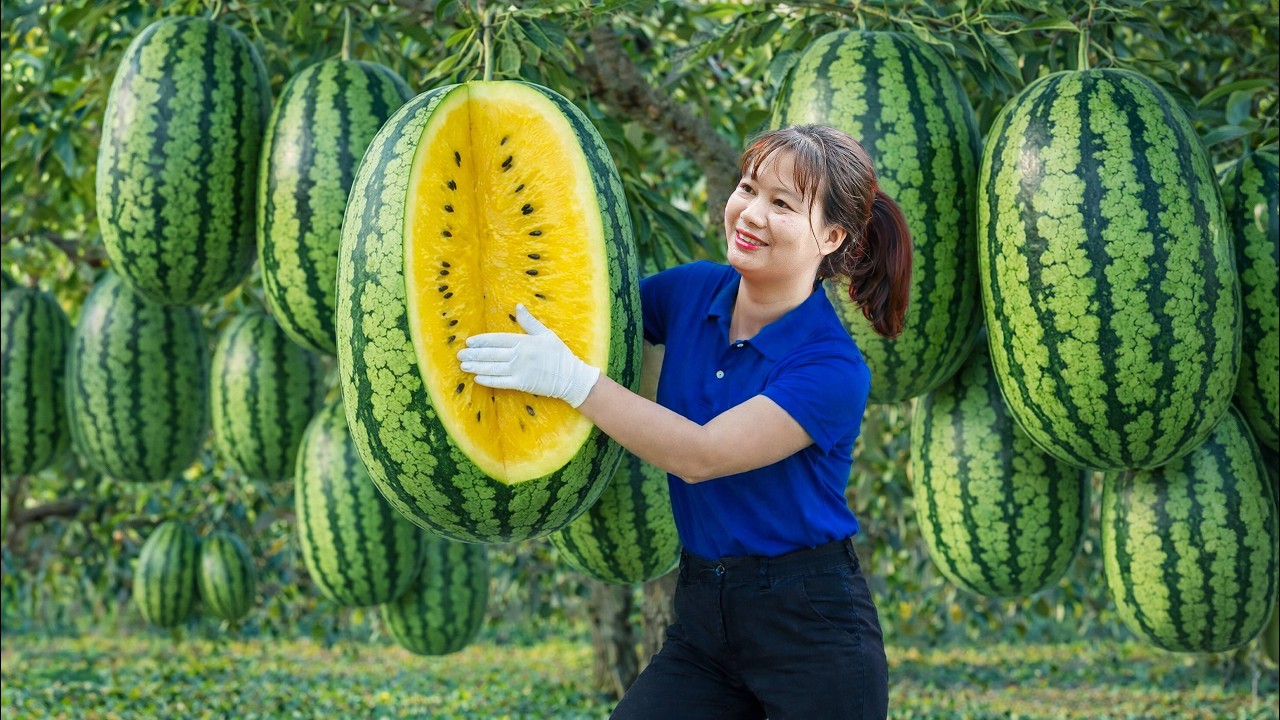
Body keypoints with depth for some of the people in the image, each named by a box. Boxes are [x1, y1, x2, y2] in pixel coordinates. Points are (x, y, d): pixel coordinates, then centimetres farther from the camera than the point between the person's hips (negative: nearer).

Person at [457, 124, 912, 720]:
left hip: (811, 629, -5)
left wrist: (569, 378, -25)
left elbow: (698, 455, -22)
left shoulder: (832, 368, -17)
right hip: (701, 616, 5)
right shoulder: (691, 291, 1)